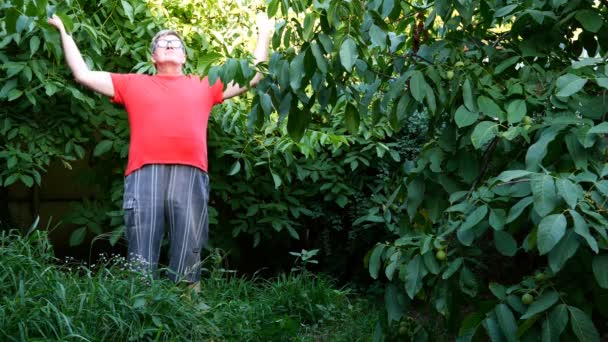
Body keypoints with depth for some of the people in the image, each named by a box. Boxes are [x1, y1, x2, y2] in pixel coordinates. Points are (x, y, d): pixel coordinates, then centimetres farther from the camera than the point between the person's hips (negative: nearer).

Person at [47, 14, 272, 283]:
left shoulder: (204, 85, 26)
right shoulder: (133, 83, 24)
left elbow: (253, 77, 29)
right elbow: (83, 74, 23)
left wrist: (264, 35, 32)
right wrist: (63, 31, 27)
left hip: (190, 175, 1)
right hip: (144, 174, 0)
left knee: (188, 258, -3)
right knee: (141, 260, -6)